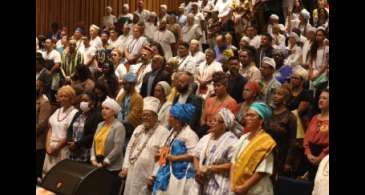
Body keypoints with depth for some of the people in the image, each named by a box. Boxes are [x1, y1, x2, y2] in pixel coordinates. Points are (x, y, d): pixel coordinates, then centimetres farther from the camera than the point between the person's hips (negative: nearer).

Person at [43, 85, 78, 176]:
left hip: (63, 149, -6)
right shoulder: (57, 111, 15)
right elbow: (50, 129, 12)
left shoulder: (74, 113, -7)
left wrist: (57, 148, -8)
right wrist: (48, 146, 0)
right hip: (51, 148, 6)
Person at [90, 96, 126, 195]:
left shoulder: (118, 126, -8)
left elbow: (118, 148, -16)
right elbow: (94, 143, 12)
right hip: (98, 166, 6)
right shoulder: (100, 125, 14)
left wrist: (104, 163, -15)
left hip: (112, 168, -6)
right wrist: (93, 159, -3)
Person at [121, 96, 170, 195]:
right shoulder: (138, 129, 13)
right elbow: (129, 147, 18)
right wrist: (125, 167, 9)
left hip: (148, 176, -6)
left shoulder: (163, 132, -10)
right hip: (132, 173, 6)